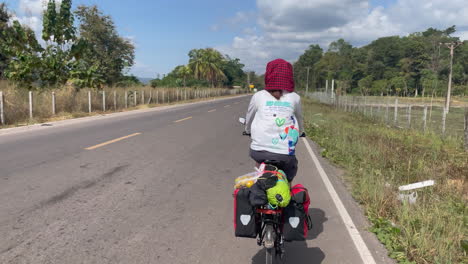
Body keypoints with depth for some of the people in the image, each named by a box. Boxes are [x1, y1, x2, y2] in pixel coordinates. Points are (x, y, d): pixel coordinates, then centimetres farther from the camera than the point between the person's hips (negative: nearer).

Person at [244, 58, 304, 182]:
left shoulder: (258, 96, 5)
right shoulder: (294, 98, 7)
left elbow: (249, 118, 20)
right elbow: (299, 119, 24)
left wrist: (248, 131, 42)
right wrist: (300, 132, 46)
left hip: (259, 151, 0)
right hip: (285, 153, 0)